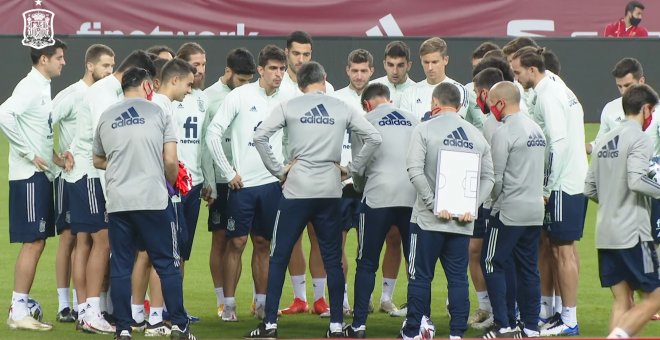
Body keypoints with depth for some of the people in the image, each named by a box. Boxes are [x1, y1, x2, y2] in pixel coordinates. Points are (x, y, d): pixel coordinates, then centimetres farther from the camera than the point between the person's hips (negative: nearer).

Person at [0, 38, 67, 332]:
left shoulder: (42, 87, 15)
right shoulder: (30, 87, -14)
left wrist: (51, 154, 6)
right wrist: (29, 154, -22)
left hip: (42, 175, 9)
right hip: (29, 176, -9)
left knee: (37, 242, 11)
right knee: (32, 243, -7)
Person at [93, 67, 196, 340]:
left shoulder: (106, 117, 11)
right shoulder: (158, 113, 1)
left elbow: (98, 161, 22)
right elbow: (170, 161, -3)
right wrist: (172, 181, 16)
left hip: (117, 202, 3)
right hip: (153, 199, -3)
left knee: (120, 266, 7)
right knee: (168, 264, 4)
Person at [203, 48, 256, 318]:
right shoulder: (209, 98, -4)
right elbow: (205, 144, -5)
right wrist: (209, 185, -9)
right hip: (222, 180, -4)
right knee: (220, 240, 2)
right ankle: (222, 301, 7)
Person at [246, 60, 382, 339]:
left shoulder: (289, 107, 1)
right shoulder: (342, 108, 6)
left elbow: (260, 136, -8)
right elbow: (374, 138, 3)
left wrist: (278, 170, 0)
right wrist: (351, 169, 9)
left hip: (296, 190, -2)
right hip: (330, 191, 2)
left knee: (279, 257, 5)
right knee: (332, 258, 9)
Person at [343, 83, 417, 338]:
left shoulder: (366, 121, 6)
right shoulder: (412, 120, 16)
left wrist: (360, 187, 27)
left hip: (379, 196, -3)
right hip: (414, 195, 3)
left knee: (367, 263, 6)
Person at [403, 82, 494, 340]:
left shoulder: (425, 130, -4)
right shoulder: (476, 135, 9)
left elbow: (415, 170, -14)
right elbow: (488, 177, 5)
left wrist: (434, 204, -14)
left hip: (428, 219, -3)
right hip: (463, 222, 3)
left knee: (420, 275, 5)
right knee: (458, 277, 8)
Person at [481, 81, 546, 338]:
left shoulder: (504, 133, -13)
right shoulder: (536, 129, 12)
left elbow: (496, 177, -12)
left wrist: (495, 200, 4)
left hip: (510, 211, -8)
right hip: (536, 210, 8)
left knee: (493, 264, 0)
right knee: (528, 268, 10)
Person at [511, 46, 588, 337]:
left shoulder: (547, 97, -14)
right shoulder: (560, 90, 15)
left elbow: (558, 142, -21)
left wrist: (547, 188, -17)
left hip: (562, 184, -10)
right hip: (576, 181, 10)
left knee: (563, 251, -5)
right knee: (565, 250, 14)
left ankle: (569, 322, -2)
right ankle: (564, 313, 20)